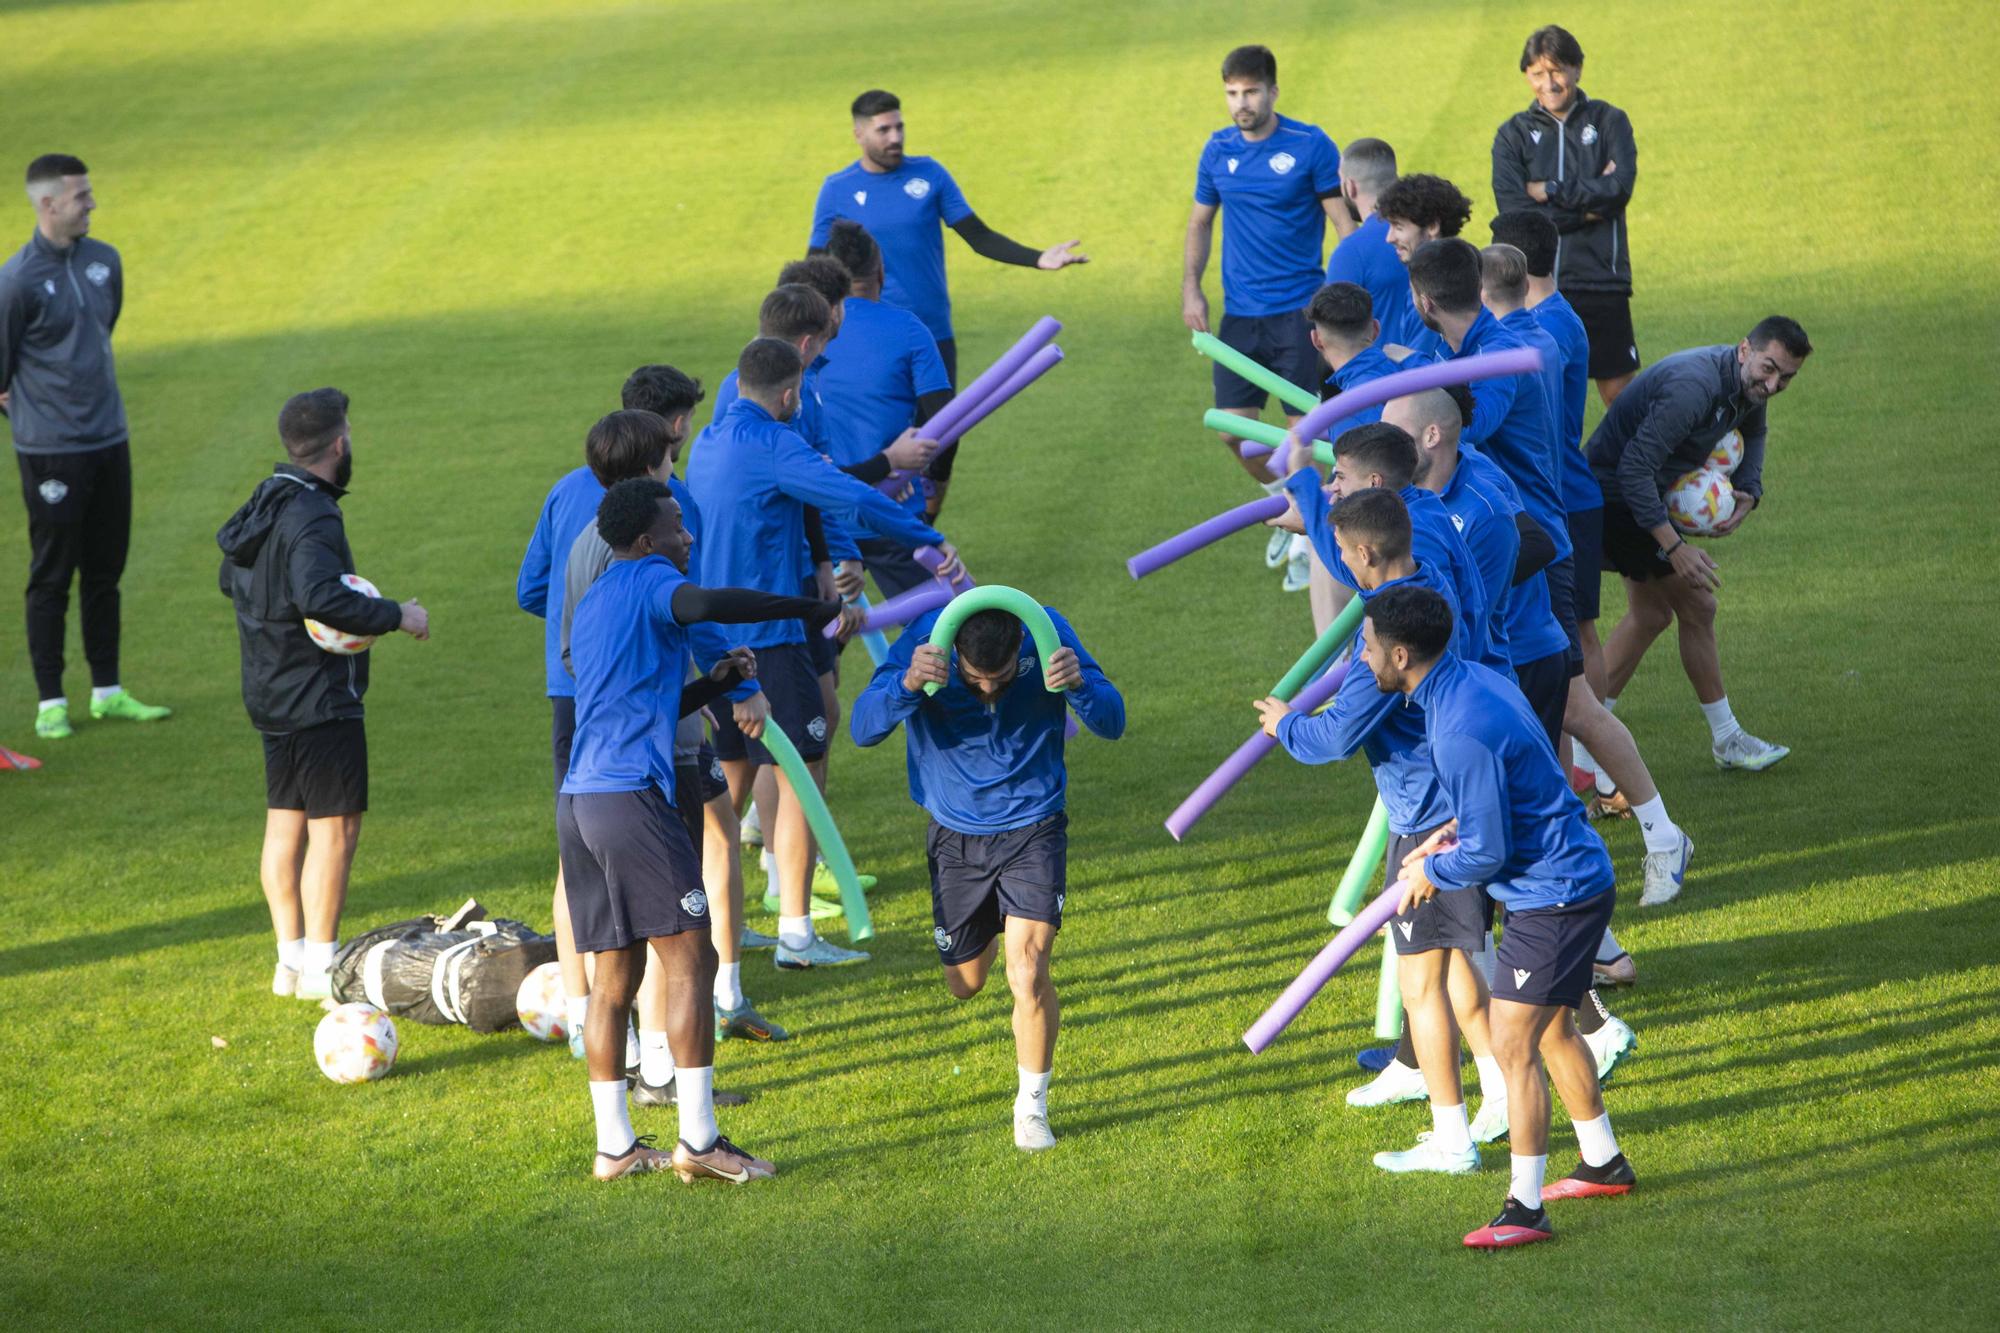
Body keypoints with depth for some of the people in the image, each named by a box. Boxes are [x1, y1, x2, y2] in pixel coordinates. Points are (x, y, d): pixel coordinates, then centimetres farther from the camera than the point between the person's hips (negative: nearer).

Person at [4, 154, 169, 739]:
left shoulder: (105, 261, 5)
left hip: (109, 439, 6)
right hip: (51, 450, -6)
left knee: (105, 570, 13)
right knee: (52, 576, 0)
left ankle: (107, 692, 22)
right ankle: (50, 702, 7)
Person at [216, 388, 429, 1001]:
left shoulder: (265, 502, 9)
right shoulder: (312, 515, -21)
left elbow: (230, 577, 22)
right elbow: (320, 597, -35)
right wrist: (395, 616, -25)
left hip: (270, 693, 10)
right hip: (320, 699, -10)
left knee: (285, 823, 14)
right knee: (335, 828, -3)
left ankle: (291, 960, 20)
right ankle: (320, 968, -1)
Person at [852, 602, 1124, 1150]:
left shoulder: (1047, 632, -20)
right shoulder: (927, 637, -22)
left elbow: (1112, 724, -16)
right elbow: (863, 728, -26)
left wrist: (1081, 686, -38)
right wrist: (907, 684, -46)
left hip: (1033, 827, -2)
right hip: (956, 832, 2)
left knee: (1027, 974, -17)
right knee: (965, 982, 17)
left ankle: (1032, 1106, 4)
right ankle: (989, 928, 55)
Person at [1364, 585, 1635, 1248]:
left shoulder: (1463, 732, -28)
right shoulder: (1476, 681, 4)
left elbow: (1487, 852, -23)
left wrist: (1433, 873, -4)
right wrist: (1450, 834, 11)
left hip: (1553, 895, -11)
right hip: (1577, 877, 11)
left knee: (1512, 1044, -7)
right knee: (1551, 1027, 24)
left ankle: (1525, 1208, -3)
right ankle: (1604, 1164, 39)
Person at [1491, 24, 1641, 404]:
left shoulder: (1608, 121, 7)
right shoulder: (1513, 134, 7)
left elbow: (1620, 187, -9)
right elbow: (1514, 212, -6)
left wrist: (1549, 191, -7)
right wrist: (1587, 210, -8)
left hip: (1601, 283, 0)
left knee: (1620, 393, 3)